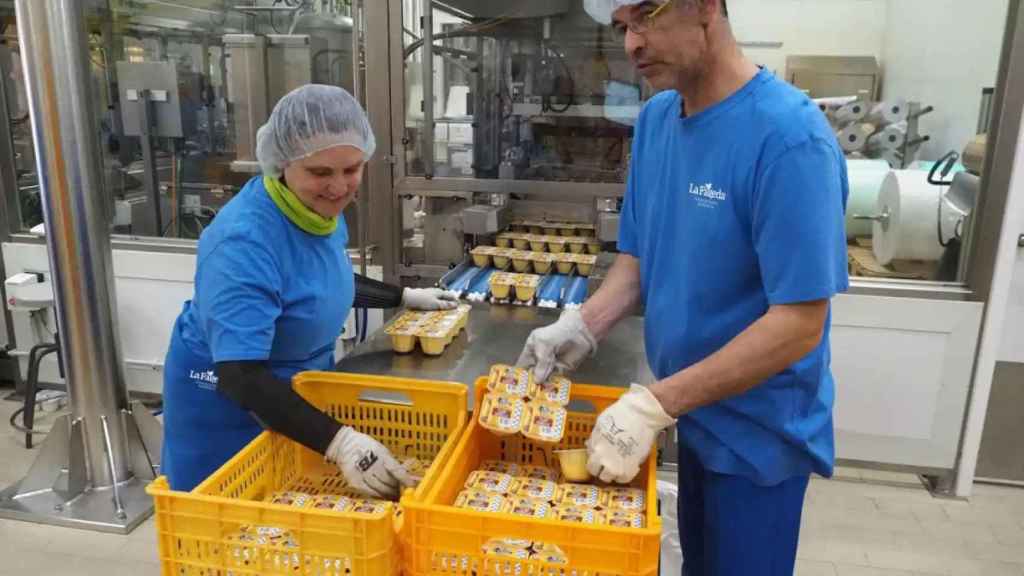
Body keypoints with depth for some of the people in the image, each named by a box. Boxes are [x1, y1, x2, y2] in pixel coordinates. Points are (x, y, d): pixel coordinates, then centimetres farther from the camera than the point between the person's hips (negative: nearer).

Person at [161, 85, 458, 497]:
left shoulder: (319, 208, -7)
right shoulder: (244, 242, -32)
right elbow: (241, 376, -38)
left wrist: (406, 297, 13)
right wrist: (339, 441, -47)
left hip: (300, 391, 7)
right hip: (227, 405, -7)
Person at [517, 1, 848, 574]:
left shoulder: (789, 137, -25)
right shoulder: (655, 118, -1)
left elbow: (799, 324, -25)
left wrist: (655, 404, -27)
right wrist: (583, 327, -11)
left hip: (758, 431, -6)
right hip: (694, 415, 6)